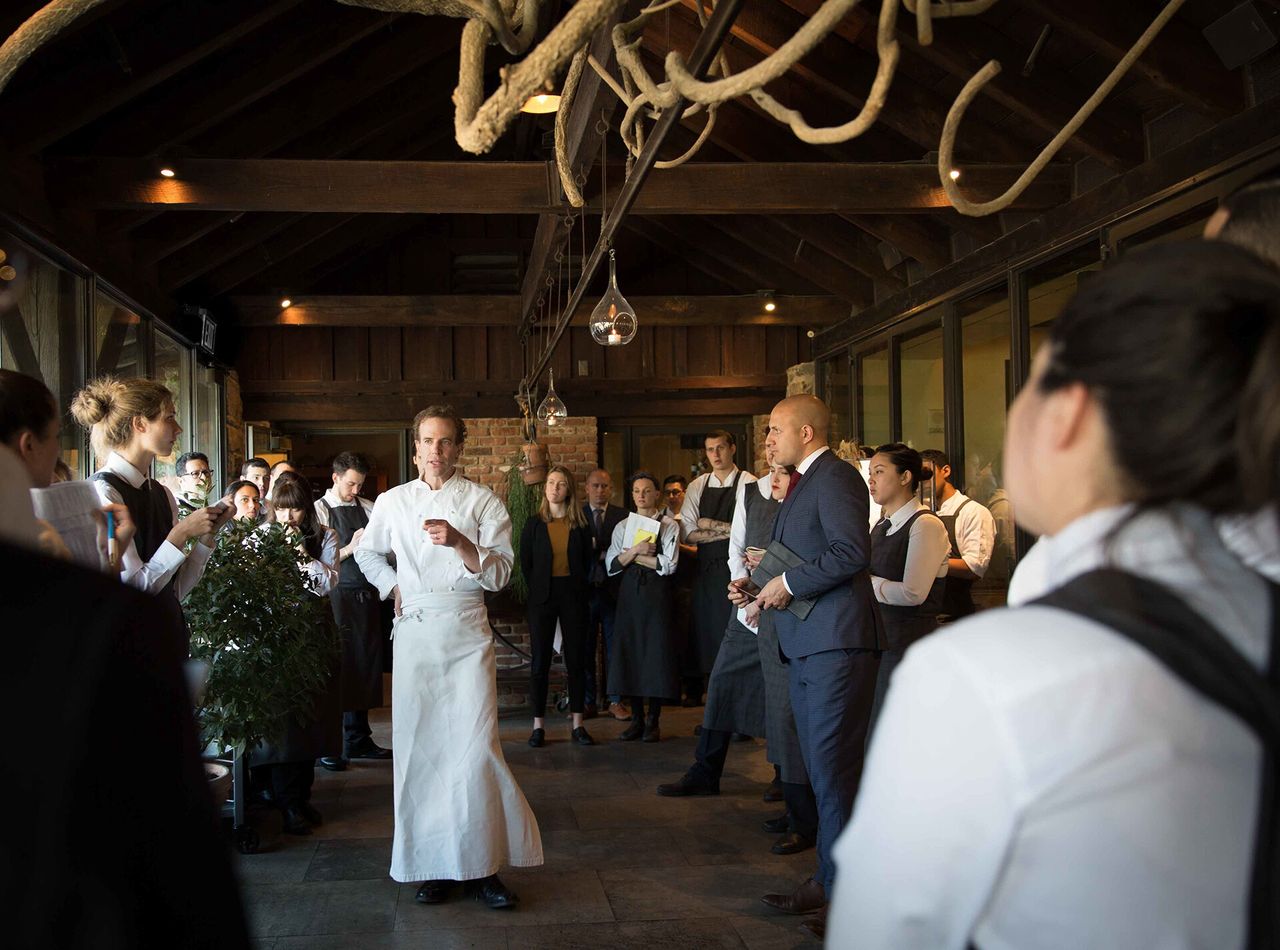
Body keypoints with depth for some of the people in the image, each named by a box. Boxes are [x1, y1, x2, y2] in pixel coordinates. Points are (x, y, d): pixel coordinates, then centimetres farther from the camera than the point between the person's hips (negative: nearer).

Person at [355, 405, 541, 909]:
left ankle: (482, 864, 0)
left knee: (475, 747, -10)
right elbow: (367, 553, 27)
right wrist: (392, 587, 13)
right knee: (419, 748, 0)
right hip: (414, 634, 2)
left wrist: (459, 542, -19)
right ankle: (434, 864, 10)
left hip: (467, 635, -2)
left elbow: (499, 574, -4)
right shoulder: (392, 502, 10)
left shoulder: (483, 502, 3)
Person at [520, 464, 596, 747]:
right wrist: (537, 589, 1)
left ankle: (578, 724, 8)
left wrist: (580, 586, 3)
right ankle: (538, 725, 5)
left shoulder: (580, 524, 5)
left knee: (576, 659, 3)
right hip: (543, 596, -1)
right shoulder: (534, 524, 3)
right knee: (540, 660, 0)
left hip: (573, 595, 1)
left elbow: (588, 559, 9)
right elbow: (525, 562, 5)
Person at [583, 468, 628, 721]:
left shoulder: (623, 516, 7)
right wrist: (587, 549, -16)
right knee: (585, 647, 4)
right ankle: (587, 702, 11)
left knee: (614, 647, 2)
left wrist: (605, 555, -13)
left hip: (613, 589, 0)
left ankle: (615, 700, 9)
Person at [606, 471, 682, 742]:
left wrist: (632, 556, -5)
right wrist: (636, 550, -11)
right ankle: (636, 718, 13)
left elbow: (669, 565, -9)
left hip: (656, 593, -3)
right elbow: (612, 564, 4)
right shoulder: (622, 527, 12)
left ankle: (653, 721, 8)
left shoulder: (668, 526, 2)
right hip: (629, 591, 3)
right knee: (630, 651, 3)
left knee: (657, 652, -3)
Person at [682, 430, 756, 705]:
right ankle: (694, 691, 19)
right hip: (706, 567, 4)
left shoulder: (748, 484, -3)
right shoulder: (697, 487, 10)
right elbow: (687, 533, 2)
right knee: (702, 628, 9)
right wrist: (726, 531, -8)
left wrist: (711, 525, -9)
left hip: (735, 566, -4)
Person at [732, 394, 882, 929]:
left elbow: (851, 550, -23)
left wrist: (788, 583, -17)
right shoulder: (803, 483, 22)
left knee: (832, 767, -8)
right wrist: (758, 584, 11)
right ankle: (832, 876, 24)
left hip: (835, 643, -11)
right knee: (822, 766, 15)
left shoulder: (835, 478, -10)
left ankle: (838, 887, -1)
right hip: (805, 644, 11)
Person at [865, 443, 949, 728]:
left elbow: (912, 593, -18)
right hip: (880, 638, 8)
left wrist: (864, 583, -9)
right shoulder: (880, 529, 16)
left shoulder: (926, 525, -10)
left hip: (911, 642, -7)